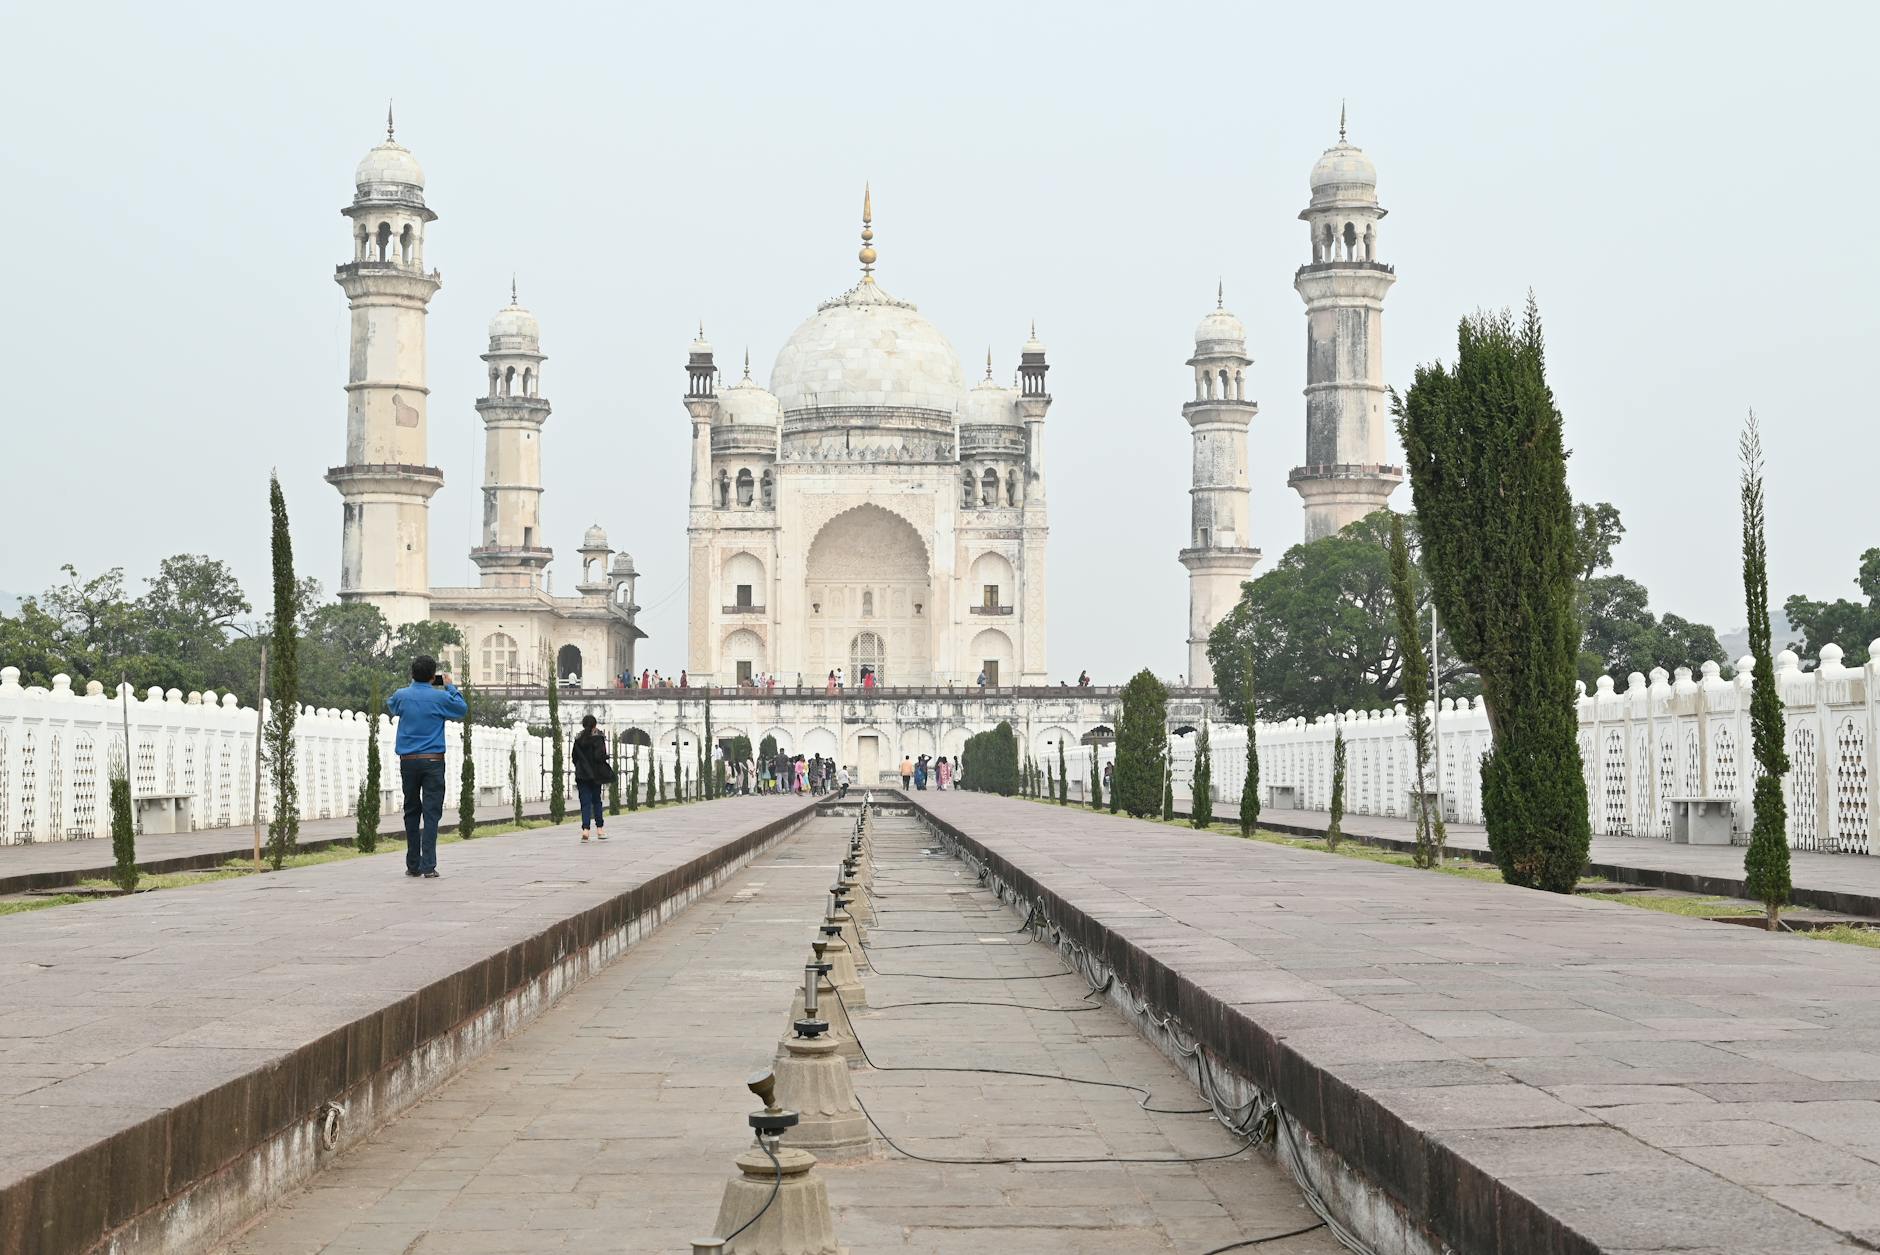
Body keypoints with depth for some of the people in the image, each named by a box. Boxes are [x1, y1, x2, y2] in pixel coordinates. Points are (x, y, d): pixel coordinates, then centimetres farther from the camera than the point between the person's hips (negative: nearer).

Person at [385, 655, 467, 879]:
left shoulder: (402, 695, 0)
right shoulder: (440, 697, -7)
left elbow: (390, 707, 24)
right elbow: (463, 709, 10)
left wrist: (412, 685, 22)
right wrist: (450, 687, 19)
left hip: (408, 761, 3)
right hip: (432, 760, -3)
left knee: (411, 812, 12)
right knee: (431, 812, -4)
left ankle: (413, 865, 15)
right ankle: (428, 866, -12)